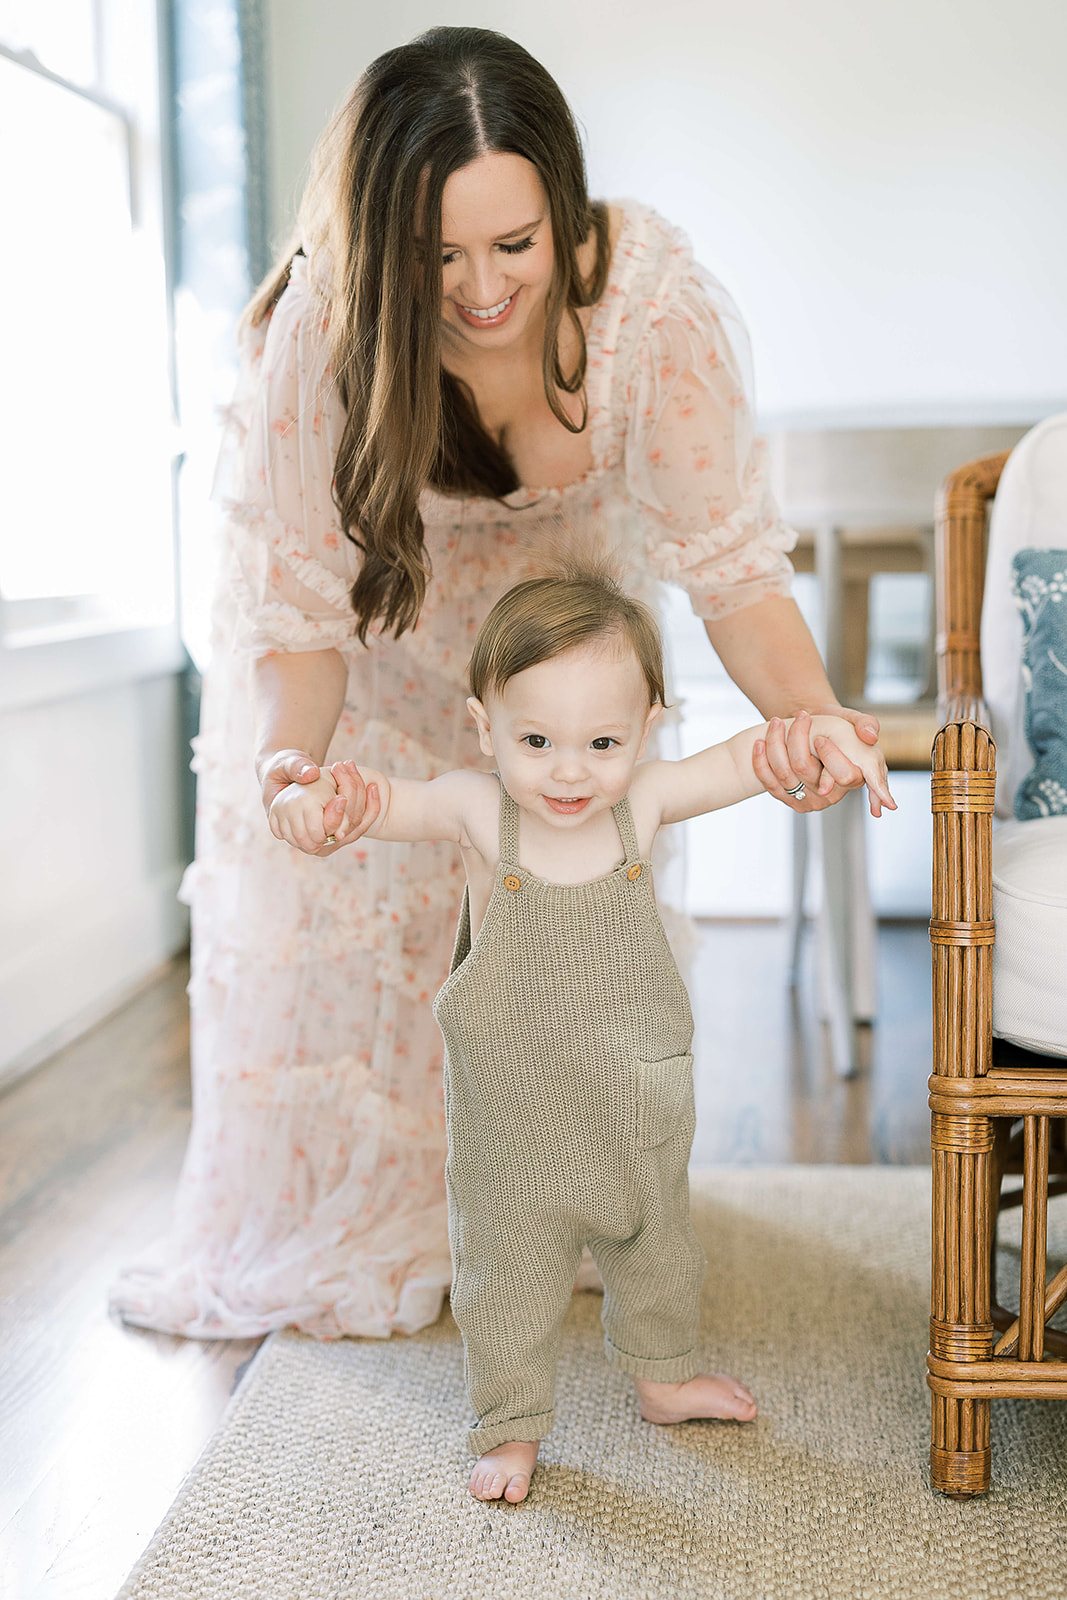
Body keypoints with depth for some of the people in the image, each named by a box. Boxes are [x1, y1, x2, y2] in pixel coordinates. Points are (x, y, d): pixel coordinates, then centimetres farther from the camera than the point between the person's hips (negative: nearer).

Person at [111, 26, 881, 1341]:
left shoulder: (649, 293, -35)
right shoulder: (324, 332, -36)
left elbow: (724, 551, -34)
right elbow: (303, 602, -32)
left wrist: (805, 709, -53)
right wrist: (290, 756, -53)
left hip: (561, 583, 1)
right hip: (376, 617, 0)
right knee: (318, 901, 2)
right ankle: (329, 1223, 24)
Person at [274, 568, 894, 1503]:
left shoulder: (643, 801, -12)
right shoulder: (477, 811, -19)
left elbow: (746, 759, -9)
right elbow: (387, 802, -30)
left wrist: (825, 734, -27)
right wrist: (321, 797, -52)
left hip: (638, 1096, 3)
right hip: (511, 1107, -3)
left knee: (658, 1247, 24)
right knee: (509, 1268, 9)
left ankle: (665, 1374, 49)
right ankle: (513, 1425, 31)